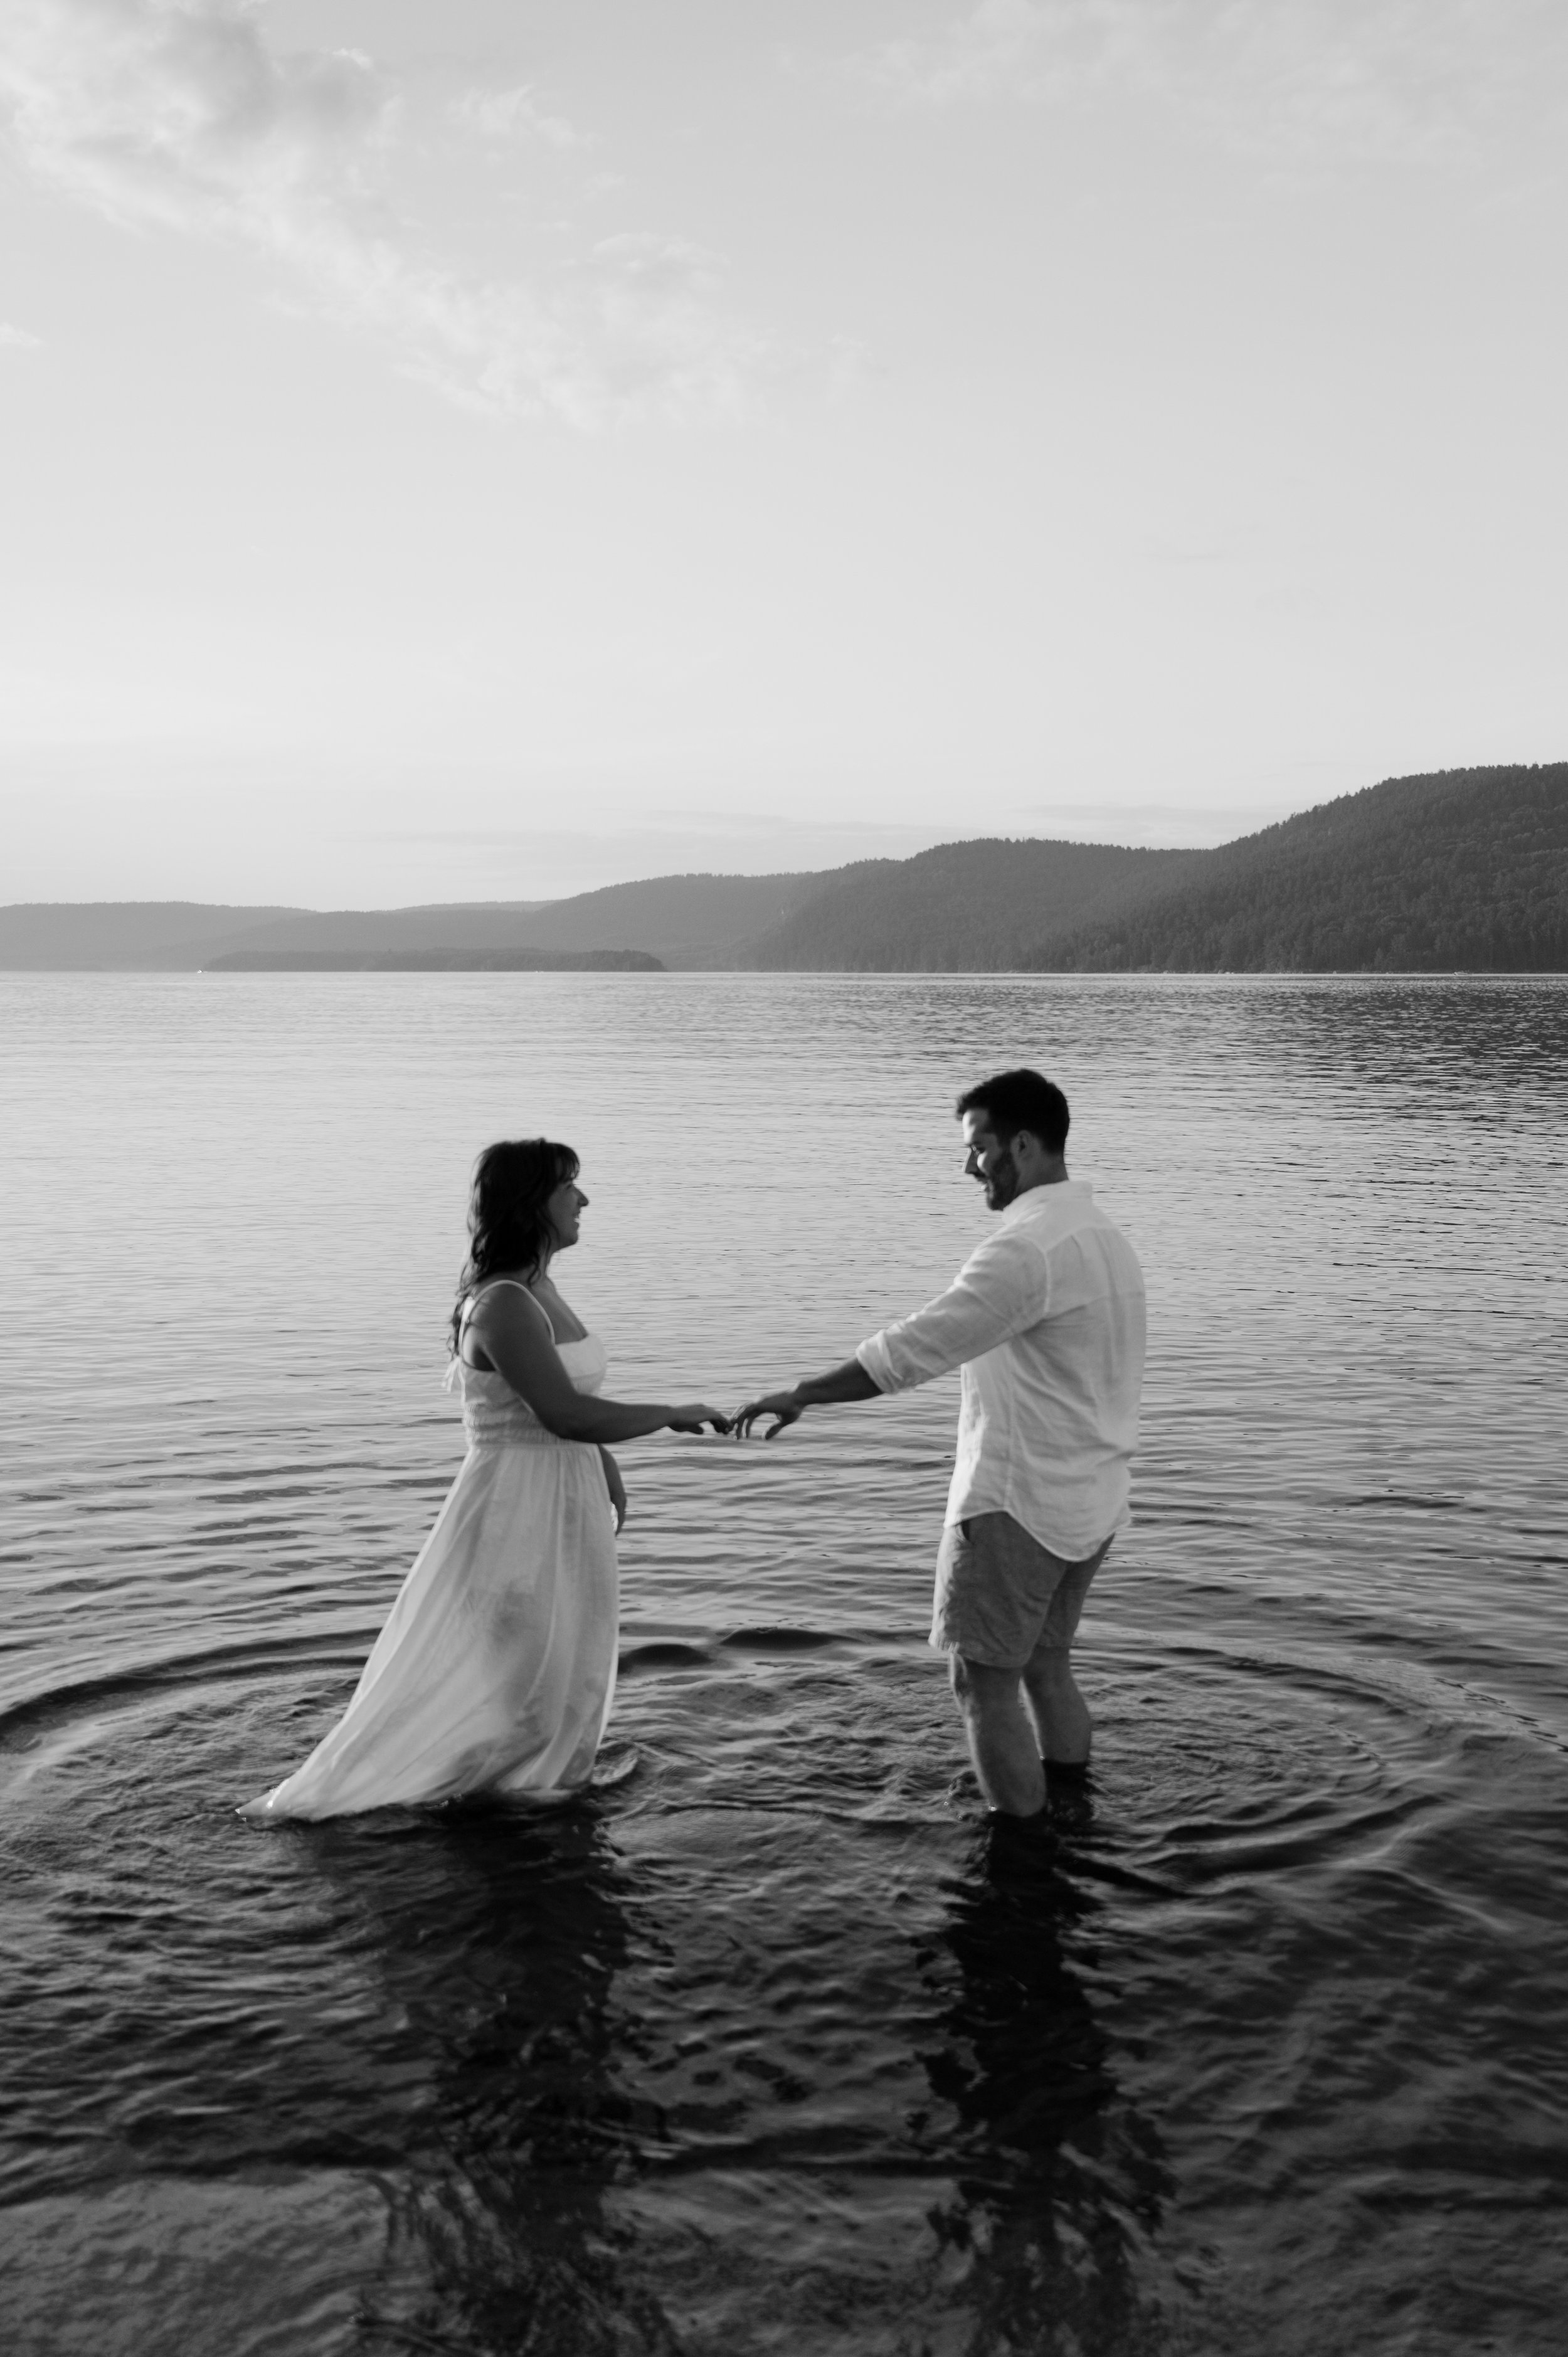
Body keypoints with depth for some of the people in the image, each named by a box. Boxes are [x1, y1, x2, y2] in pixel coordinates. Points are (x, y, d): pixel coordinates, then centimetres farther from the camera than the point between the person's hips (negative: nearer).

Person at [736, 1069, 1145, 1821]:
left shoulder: (1027, 1248, -21)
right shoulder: (1107, 1238, 9)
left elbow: (912, 1349, -23)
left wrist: (801, 1395, -16)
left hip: (1018, 1503, -9)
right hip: (1091, 1502, 9)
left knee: (984, 1679, 4)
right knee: (1045, 1661, 21)